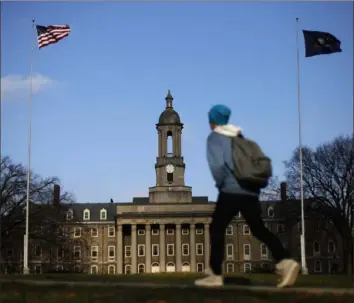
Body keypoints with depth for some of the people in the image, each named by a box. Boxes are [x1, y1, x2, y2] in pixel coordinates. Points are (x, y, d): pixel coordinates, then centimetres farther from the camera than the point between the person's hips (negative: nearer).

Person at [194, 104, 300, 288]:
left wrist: (221, 183, 0)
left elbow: (217, 164, -15)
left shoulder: (214, 137, 0)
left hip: (231, 191, -6)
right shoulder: (239, 137, 19)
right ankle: (285, 262, -9)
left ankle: (215, 275, 7)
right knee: (259, 229, 9)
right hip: (250, 191, 6)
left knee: (217, 229, 7)